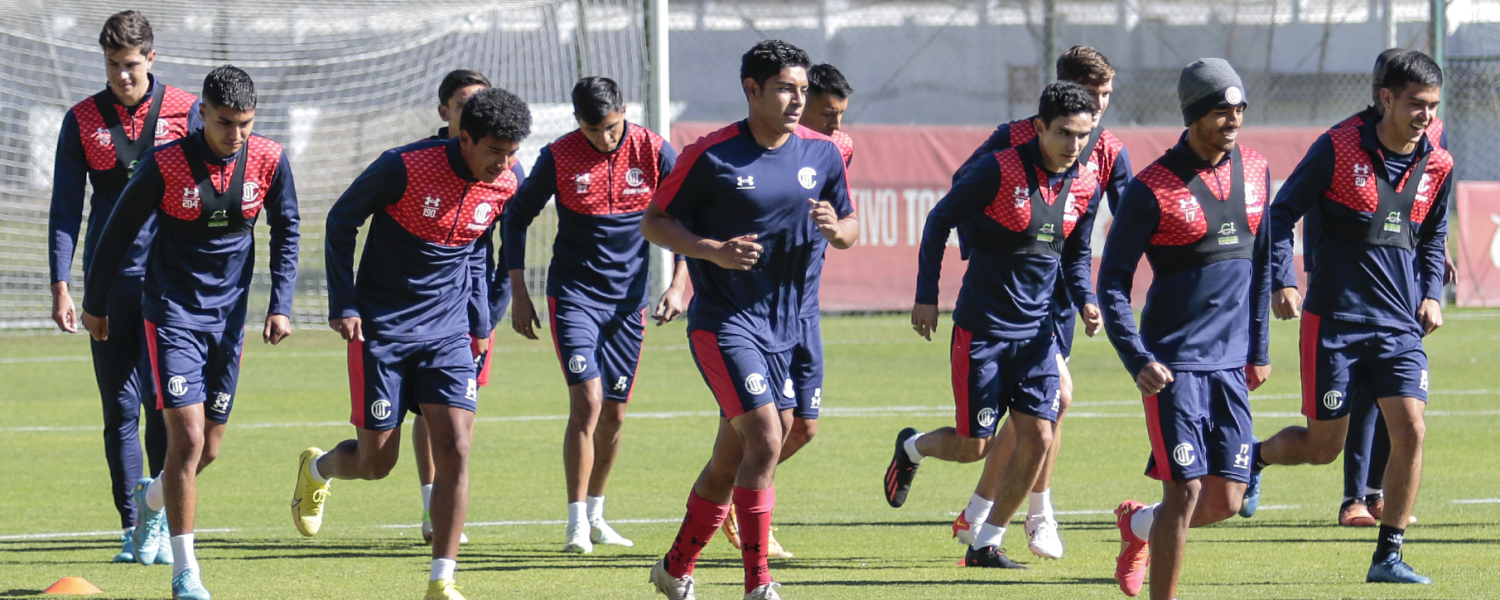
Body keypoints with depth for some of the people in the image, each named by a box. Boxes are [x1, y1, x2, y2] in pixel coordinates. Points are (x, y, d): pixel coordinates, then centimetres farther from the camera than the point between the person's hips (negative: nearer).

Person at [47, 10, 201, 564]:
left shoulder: (183, 112, 2)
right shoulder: (82, 120, 6)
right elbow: (65, 208, 7)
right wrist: (60, 285, -2)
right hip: (109, 280, 2)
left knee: (160, 402, -10)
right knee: (119, 409, 3)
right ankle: (131, 529, 9)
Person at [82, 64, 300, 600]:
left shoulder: (269, 162, -7)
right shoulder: (165, 164, -17)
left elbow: (286, 233, 9)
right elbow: (119, 231, -3)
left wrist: (280, 305, 1)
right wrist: (94, 304, 5)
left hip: (229, 315, 4)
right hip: (172, 314, -4)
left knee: (209, 448, 10)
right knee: (187, 437, -15)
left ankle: (152, 499, 44)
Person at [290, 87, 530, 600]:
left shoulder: (505, 185, -3)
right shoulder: (406, 168, -19)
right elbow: (341, 220, -5)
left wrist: (479, 320, 14)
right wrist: (342, 305, -8)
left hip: (447, 333, 4)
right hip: (382, 328, -4)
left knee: (454, 450, -10)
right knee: (375, 461, 1)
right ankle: (316, 469, 37)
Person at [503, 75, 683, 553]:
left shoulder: (654, 153, -6)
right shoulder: (559, 158, -10)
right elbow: (516, 218, 1)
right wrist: (518, 294, -2)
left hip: (628, 299, 3)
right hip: (573, 295, -3)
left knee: (613, 412, 8)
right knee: (587, 401, -16)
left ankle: (595, 514, 25)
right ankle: (576, 524, -14)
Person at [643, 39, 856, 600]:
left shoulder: (822, 153, 4)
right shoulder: (711, 155, -10)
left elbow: (850, 228, 13)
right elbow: (653, 222, -4)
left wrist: (836, 229, -12)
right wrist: (712, 251, -20)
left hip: (783, 328, 6)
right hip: (722, 322, -6)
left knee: (731, 458, 13)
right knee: (764, 439, -20)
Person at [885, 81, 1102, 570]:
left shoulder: (1085, 188, 1)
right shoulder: (1000, 171, -15)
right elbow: (940, 221, -5)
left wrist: (1085, 299, -3)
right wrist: (926, 296, -6)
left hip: (1037, 329, 5)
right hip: (982, 327, -5)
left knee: (1038, 438, -6)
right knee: (973, 446, -2)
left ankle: (986, 545, 8)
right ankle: (912, 448, 33)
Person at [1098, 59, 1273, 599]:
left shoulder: (1254, 172, 8)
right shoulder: (1152, 188, -11)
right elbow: (1112, 281, -8)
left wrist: (1259, 348, 19)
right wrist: (1138, 362, -17)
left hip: (1230, 363, 6)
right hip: (1174, 364, -6)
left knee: (1225, 502, 4)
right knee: (1186, 491, -12)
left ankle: (1139, 524, 33)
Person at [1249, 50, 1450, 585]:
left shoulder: (1436, 167, 7)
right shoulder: (1338, 150, -7)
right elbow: (1281, 214, -1)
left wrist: (1432, 295, 8)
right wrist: (1283, 282, -11)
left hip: (1401, 326, 4)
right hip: (1335, 321, -4)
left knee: (1410, 428, -12)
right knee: (1322, 447, 2)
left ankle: (1388, 556, -2)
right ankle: (1252, 457, 35)